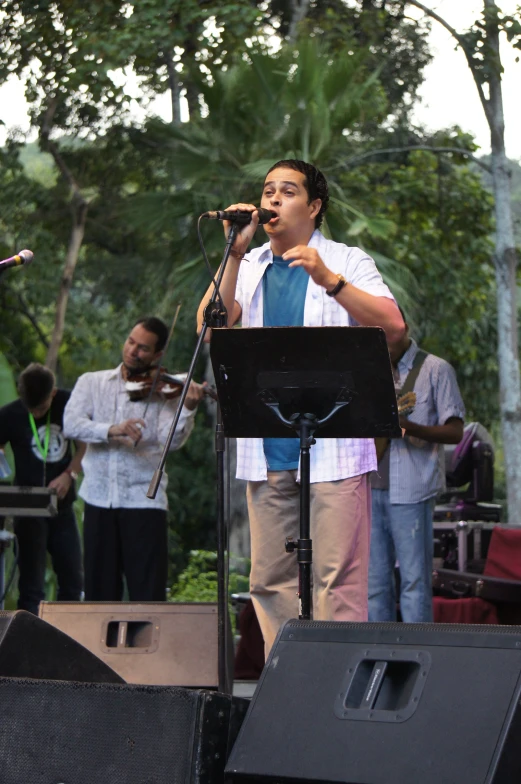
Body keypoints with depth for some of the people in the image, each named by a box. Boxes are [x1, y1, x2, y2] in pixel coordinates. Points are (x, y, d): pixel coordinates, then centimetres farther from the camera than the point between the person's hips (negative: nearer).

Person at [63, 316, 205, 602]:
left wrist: (188, 410, -28)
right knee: (100, 590, 6)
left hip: (144, 501, -2)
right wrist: (112, 430, -23)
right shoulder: (92, 383, 11)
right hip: (99, 500, 2)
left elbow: (171, 440, -10)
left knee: (149, 594, -6)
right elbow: (72, 424, -6)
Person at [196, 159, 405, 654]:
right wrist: (234, 253, -8)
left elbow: (393, 325, -10)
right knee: (269, 581, 4)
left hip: (334, 450, -4)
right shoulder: (246, 268, 16)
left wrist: (329, 280, -21)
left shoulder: (347, 263, 6)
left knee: (337, 580, -9)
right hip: (266, 452, 4)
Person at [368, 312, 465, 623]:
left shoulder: (435, 369, 1)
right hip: (370, 487, 5)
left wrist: (412, 428, -21)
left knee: (414, 579, -5)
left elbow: (455, 432, -4)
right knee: (374, 579, 6)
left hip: (411, 489, -5)